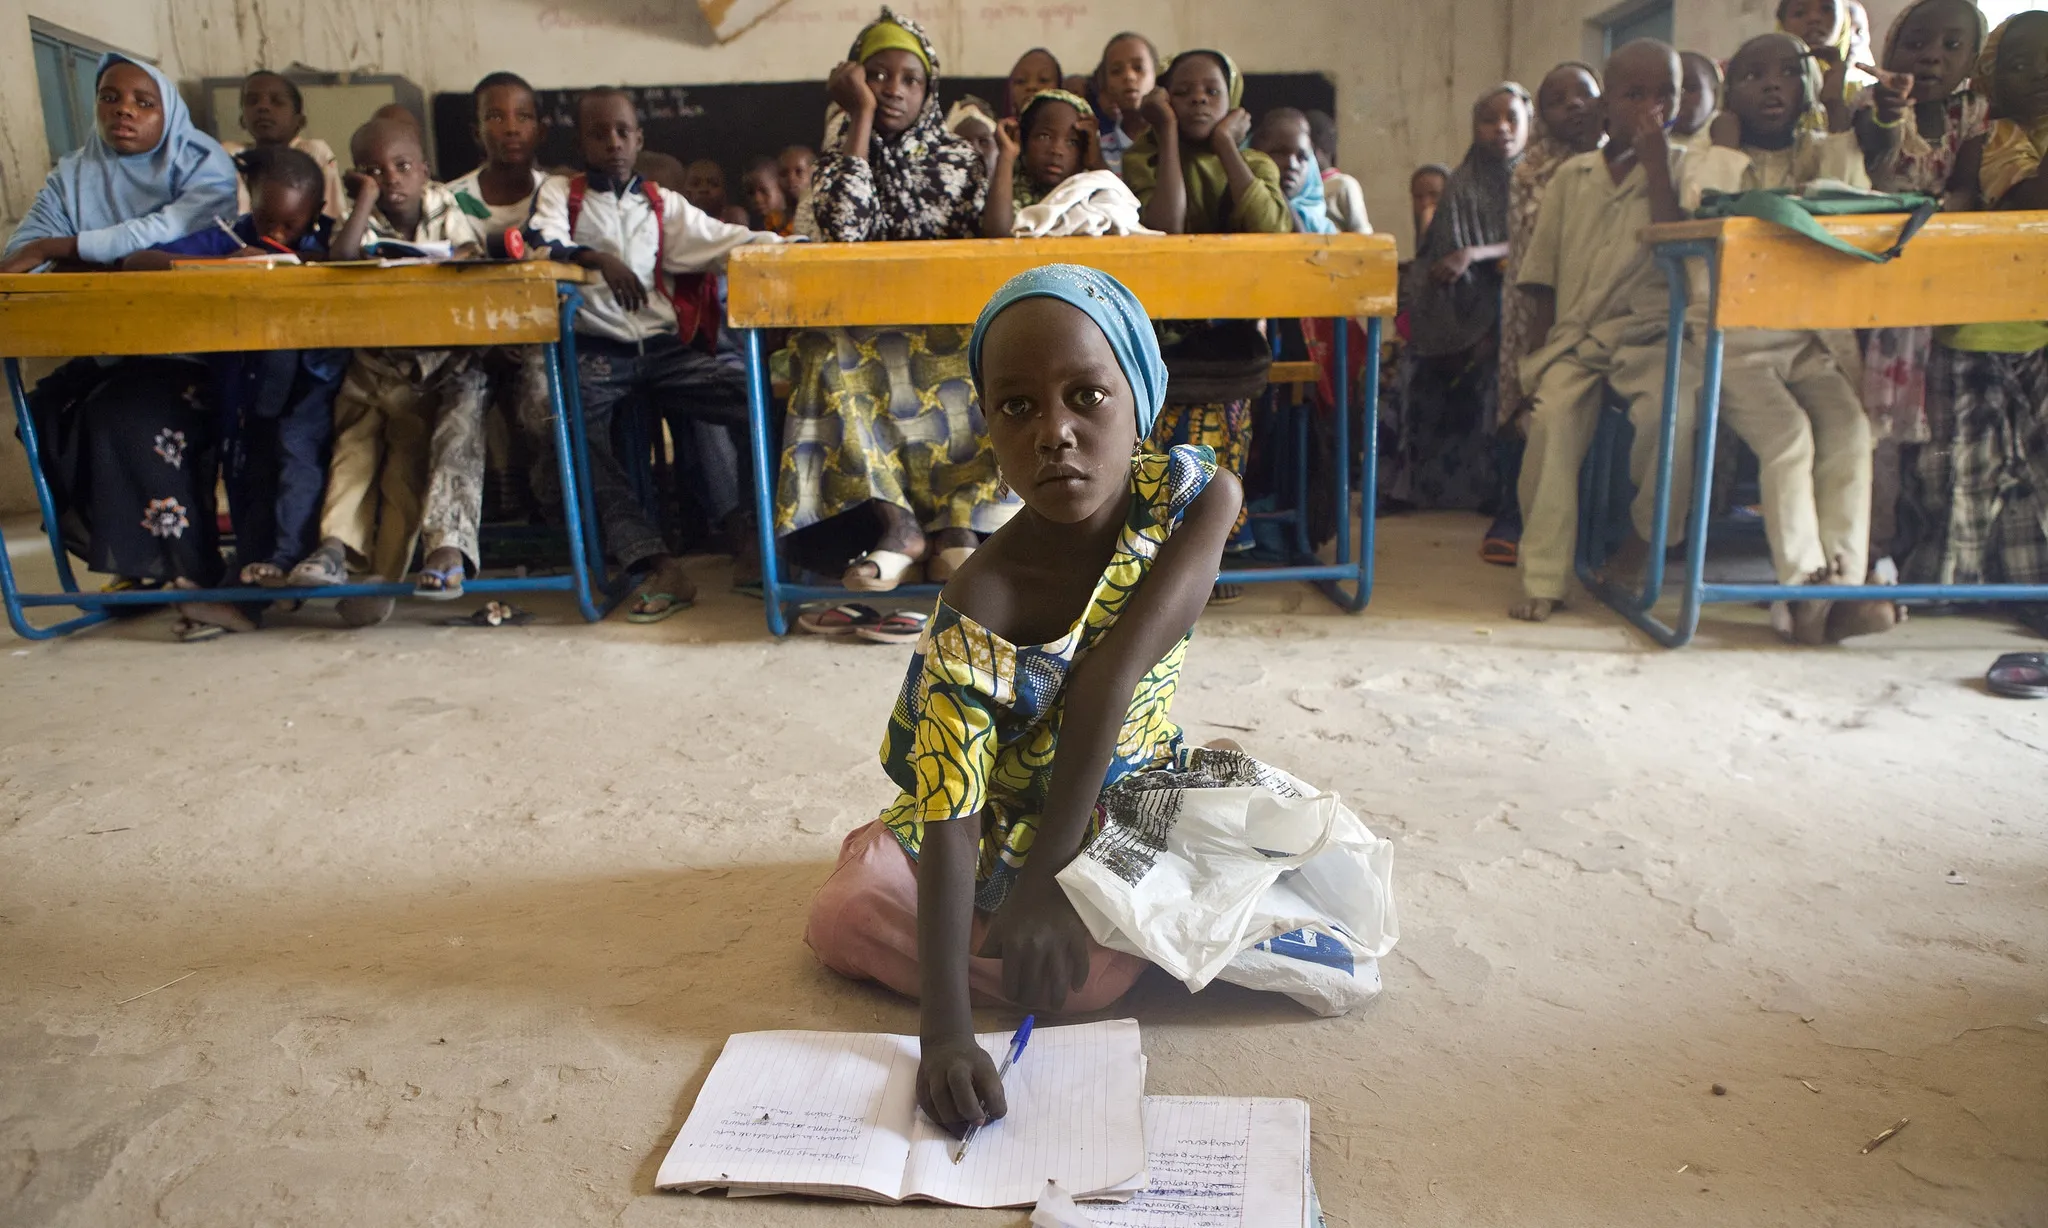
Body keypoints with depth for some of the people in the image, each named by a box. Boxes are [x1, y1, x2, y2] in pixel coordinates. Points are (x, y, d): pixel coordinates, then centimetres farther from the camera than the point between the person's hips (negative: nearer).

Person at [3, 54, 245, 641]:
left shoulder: (204, 167, -1)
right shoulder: (73, 175, 13)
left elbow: (169, 232, -22)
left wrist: (58, 249, -23)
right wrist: (109, 262, -19)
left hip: (189, 349, -5)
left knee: (130, 417, -30)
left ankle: (190, 575, -24)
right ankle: (136, 559, -6)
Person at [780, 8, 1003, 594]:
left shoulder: (958, 157, 12)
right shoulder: (839, 157, 9)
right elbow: (842, 231, -14)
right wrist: (862, 118, -9)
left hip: (946, 322, 1)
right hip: (862, 326, 0)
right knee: (829, 357, -34)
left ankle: (959, 520, -33)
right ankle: (897, 524, -38)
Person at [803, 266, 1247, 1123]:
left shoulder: (1195, 494, -24)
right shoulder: (976, 613, -30)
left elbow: (1110, 679, -31)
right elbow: (950, 820, -33)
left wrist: (1041, 880, -33)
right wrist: (944, 1033, -41)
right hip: (1014, 815, -2)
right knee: (843, 917, -20)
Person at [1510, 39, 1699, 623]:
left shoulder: (1683, 167, 9)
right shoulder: (1573, 175, 15)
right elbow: (1543, 276, 13)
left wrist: (1655, 162, -8)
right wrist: (1536, 353, 2)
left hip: (1651, 332, -1)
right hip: (1574, 335, 2)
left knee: (1668, 407, -33)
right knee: (1552, 414, -29)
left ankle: (1650, 534, -6)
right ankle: (1542, 579, -28)